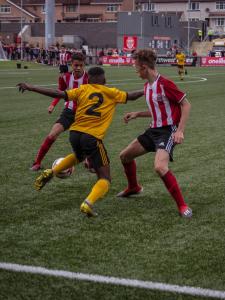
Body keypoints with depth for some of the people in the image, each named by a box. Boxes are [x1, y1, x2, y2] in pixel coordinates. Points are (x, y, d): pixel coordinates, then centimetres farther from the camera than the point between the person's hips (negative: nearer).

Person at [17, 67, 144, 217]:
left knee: (79, 156, 40)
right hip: (93, 137, -4)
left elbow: (59, 94, 0)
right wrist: (144, 90, 38)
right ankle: (88, 203, -23)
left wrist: (31, 88, 2)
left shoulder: (83, 90, 9)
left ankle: (51, 172, 23)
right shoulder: (111, 93, 8)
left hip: (75, 133, 4)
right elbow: (131, 96, 19)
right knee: (105, 178, 4)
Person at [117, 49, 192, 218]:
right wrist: (137, 114, 16)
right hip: (154, 129, 10)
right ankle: (134, 187, 43)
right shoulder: (147, 86, 10)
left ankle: (182, 206, -16)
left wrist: (180, 131, -21)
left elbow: (186, 105, -14)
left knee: (160, 167, -30)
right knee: (125, 155, 16)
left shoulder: (165, 84, -18)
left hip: (168, 131, -9)